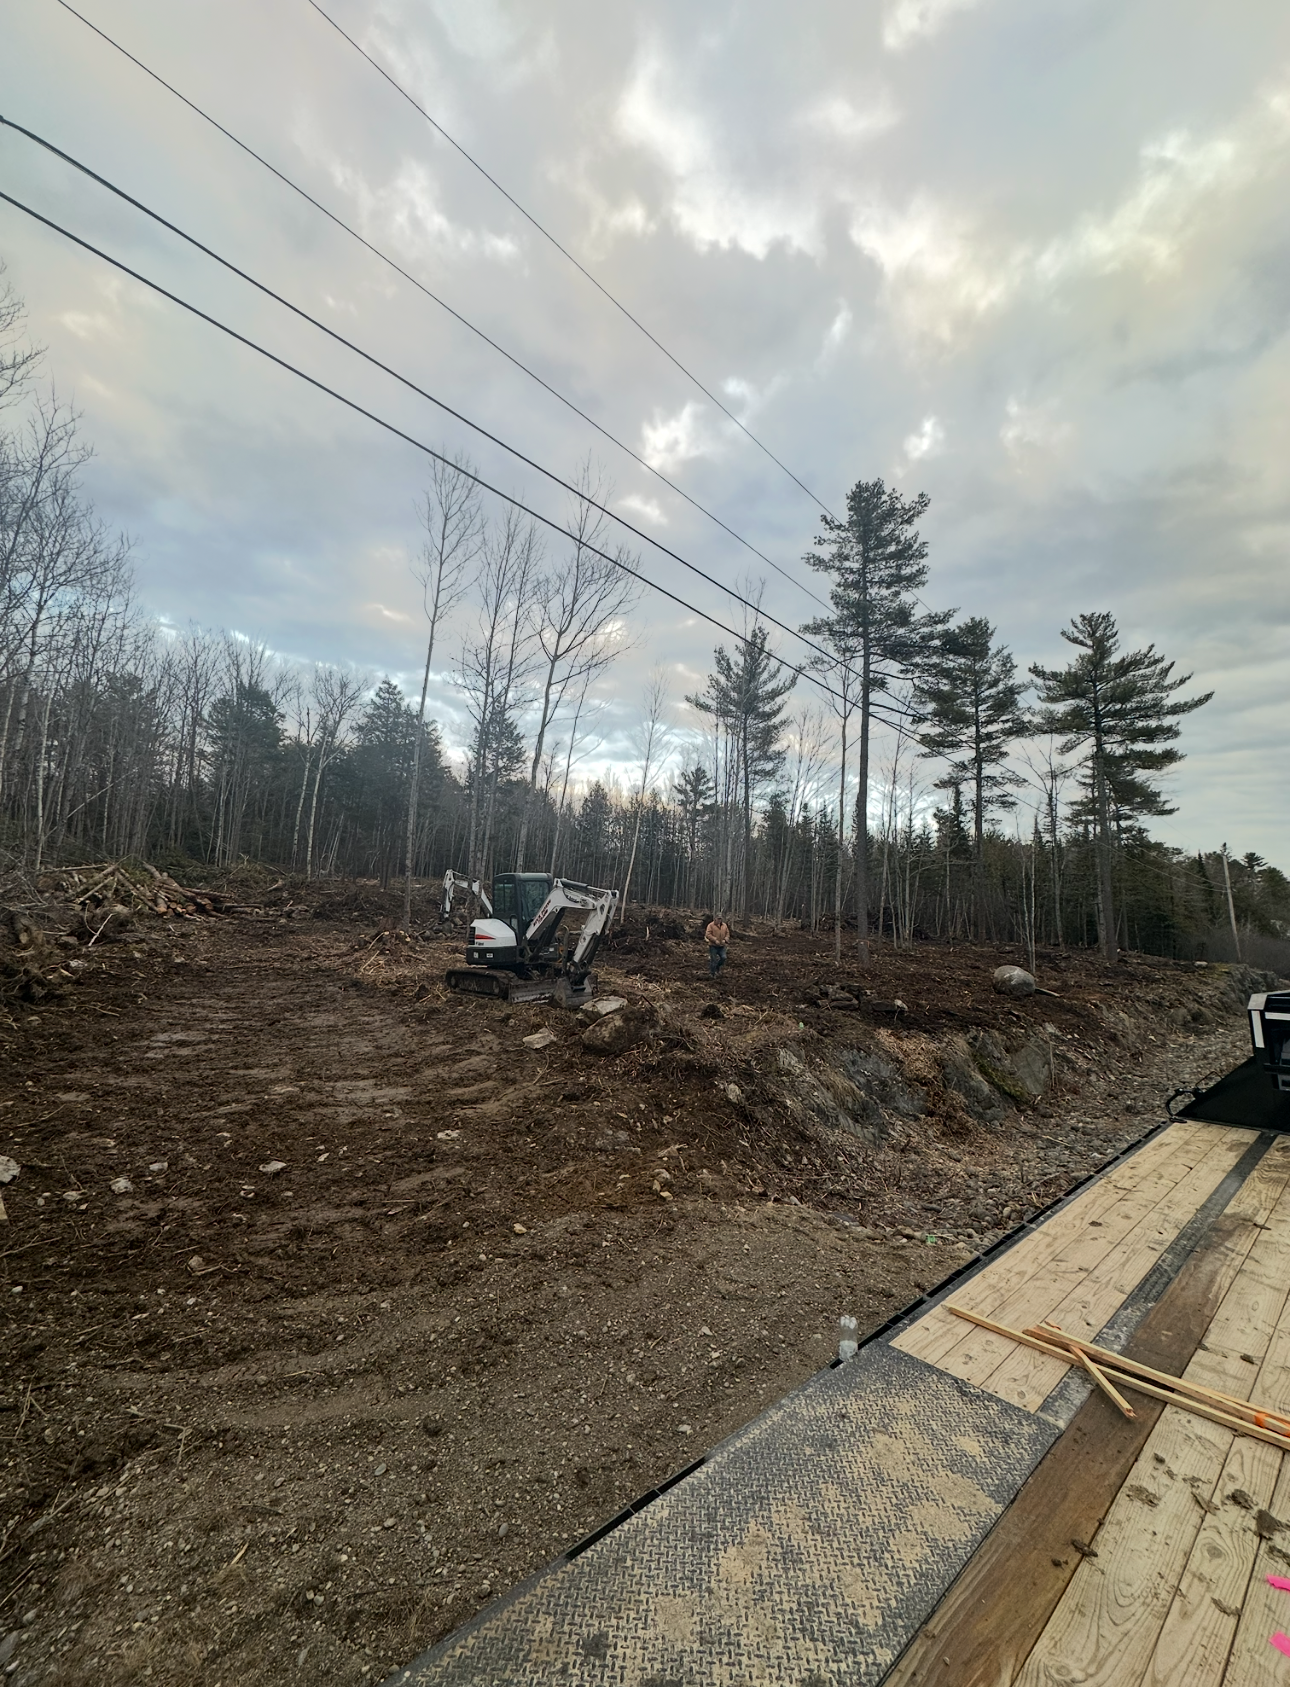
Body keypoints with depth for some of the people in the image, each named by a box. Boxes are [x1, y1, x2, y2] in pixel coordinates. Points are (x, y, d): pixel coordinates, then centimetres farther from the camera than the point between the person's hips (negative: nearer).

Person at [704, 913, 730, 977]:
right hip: (713, 946, -4)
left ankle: (717, 966, 24)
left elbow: (727, 933, 12)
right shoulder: (711, 925, -7)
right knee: (713, 960, -1)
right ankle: (712, 974, 12)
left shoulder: (724, 925, 9)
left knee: (723, 958, -6)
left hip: (722, 946, 4)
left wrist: (725, 939, -6)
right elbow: (708, 934, -14)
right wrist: (715, 940, -20)